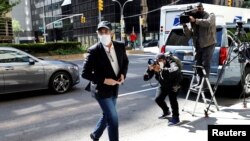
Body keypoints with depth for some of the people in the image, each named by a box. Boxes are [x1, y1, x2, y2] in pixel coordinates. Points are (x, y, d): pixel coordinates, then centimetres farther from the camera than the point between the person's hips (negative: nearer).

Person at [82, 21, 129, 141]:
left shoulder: (120, 46, -5)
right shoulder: (94, 51, -19)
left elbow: (125, 61, 14)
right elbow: (85, 73, -16)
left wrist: (123, 74, -4)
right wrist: (104, 80, -23)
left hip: (114, 88, 6)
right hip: (101, 89, -6)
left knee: (107, 115, 22)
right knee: (113, 118, -5)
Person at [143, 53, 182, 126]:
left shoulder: (171, 63, -31)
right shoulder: (155, 65, -17)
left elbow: (176, 70, -55)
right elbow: (145, 78, -18)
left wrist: (162, 69, -64)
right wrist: (149, 70, -39)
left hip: (174, 84, -5)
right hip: (164, 85, 5)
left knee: (172, 98, -24)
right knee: (158, 99, 0)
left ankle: (175, 117, -8)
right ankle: (166, 111, 28)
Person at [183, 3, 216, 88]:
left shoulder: (210, 16, 3)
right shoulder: (195, 18, 14)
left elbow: (208, 23, -23)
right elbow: (190, 35, 8)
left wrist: (195, 21, -27)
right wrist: (185, 26, -7)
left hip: (208, 45, -6)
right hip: (198, 46, 6)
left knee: (205, 65, -10)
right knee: (198, 65, 9)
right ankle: (201, 82, 21)